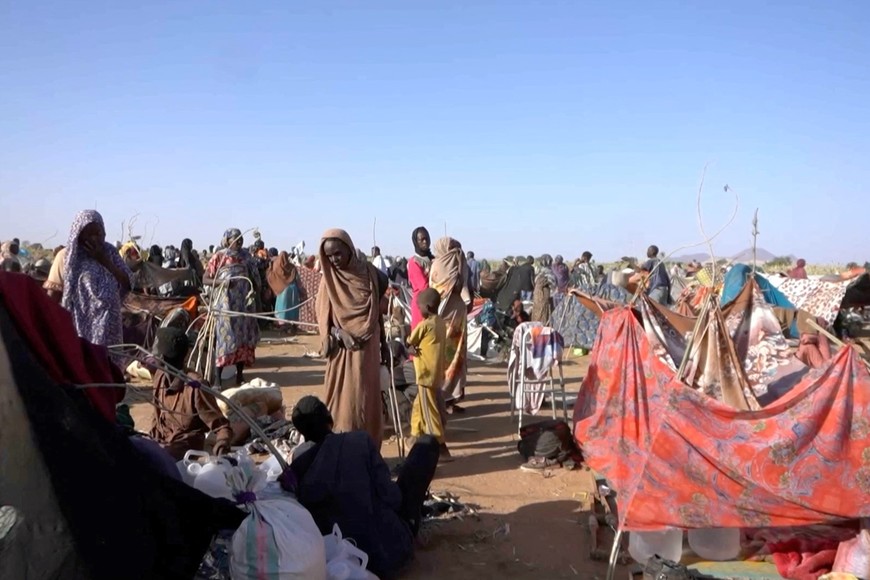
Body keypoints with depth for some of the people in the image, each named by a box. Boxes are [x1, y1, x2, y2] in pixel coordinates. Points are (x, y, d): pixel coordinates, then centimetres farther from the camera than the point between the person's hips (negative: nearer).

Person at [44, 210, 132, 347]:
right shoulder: (66, 257, 0)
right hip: (78, 326, -2)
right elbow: (52, 296, 1)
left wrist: (105, 260, -7)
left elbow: (127, 285, 1)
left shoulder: (110, 252, 7)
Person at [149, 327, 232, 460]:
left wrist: (222, 444, -39)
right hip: (160, 443, 8)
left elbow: (222, 426, -19)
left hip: (184, 450, -8)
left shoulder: (195, 387, -23)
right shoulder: (160, 375, -1)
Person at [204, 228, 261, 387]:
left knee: (243, 335, 4)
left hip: (243, 302, 4)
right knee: (224, 336, -7)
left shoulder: (246, 256, 9)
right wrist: (221, 282, -19)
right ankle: (218, 376, -2)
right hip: (225, 303, -4)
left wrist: (256, 288, 1)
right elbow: (205, 279, -3)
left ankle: (240, 373, 14)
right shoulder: (219, 256, -2)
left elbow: (253, 277, 18)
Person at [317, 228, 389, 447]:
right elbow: (323, 316, 2)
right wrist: (338, 334, -17)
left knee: (364, 398, 1)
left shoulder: (368, 272, 0)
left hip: (366, 347, -1)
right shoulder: (328, 279, 2)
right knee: (341, 400, 2)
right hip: (341, 348, 1)